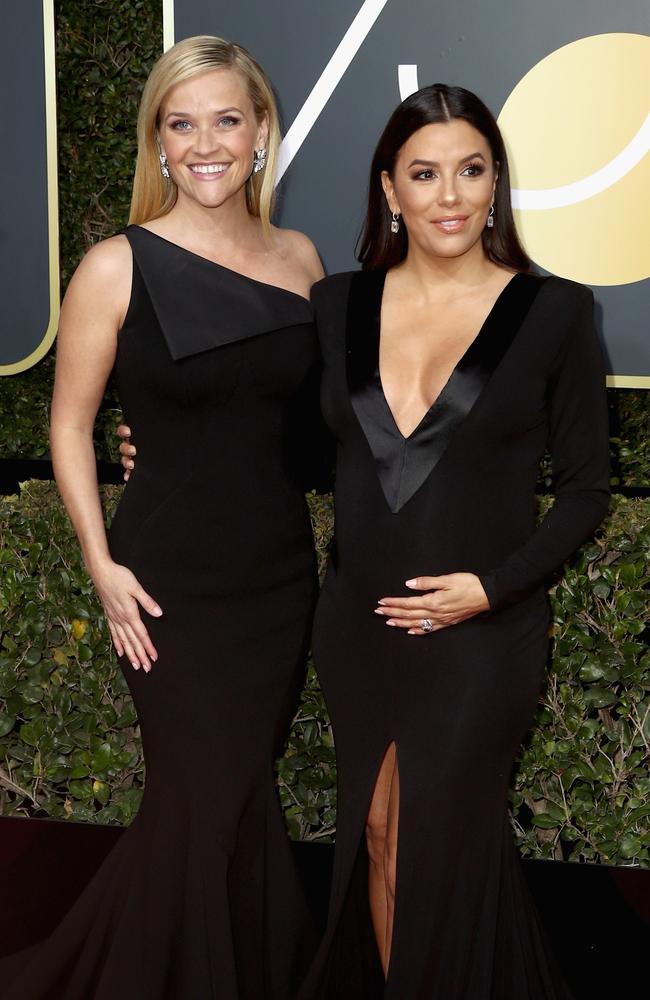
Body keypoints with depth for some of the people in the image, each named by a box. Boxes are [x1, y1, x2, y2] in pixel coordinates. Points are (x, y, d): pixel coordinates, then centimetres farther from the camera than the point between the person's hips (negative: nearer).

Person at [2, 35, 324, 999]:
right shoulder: (118, 267, -7)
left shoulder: (300, 259, 5)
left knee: (238, 795, 13)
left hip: (281, 575, 4)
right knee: (208, 801, 1)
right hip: (174, 583, -4)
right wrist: (102, 564, -10)